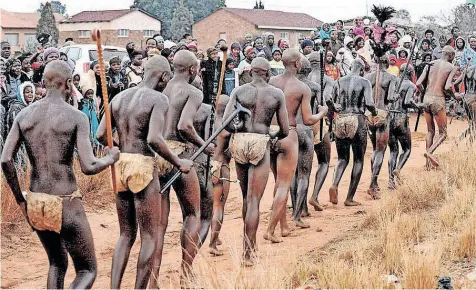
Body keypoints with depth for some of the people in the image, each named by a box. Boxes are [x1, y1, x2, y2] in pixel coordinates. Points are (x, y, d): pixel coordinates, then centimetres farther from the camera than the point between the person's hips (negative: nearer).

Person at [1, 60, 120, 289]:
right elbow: (88, 167, -17)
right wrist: (110, 158, 3)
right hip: (66, 204, -5)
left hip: (35, 203, 6)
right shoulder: (76, 117, -11)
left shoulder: (25, 115, 3)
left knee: (57, 263, 27)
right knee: (87, 271, 9)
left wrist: (20, 200, 8)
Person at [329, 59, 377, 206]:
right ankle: (349, 198, 6)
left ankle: (334, 185, -13)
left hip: (340, 120, 4)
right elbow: (369, 103, -11)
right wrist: (374, 112, 9)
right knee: (358, 160, 8)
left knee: (342, 158, 16)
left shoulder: (340, 81, 9)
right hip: (357, 120, -4)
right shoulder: (364, 82, -1)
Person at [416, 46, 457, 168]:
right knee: (443, 133, 5)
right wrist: (454, 96, 5)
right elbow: (447, 87, -15)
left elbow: (418, 84, 2)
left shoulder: (430, 64, 10)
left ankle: (428, 162, 14)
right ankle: (430, 152, -20)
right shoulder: (452, 68, -2)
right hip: (438, 100, -5)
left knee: (430, 131, 17)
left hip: (426, 99, 5)